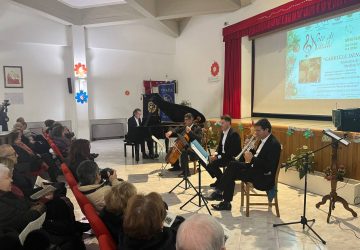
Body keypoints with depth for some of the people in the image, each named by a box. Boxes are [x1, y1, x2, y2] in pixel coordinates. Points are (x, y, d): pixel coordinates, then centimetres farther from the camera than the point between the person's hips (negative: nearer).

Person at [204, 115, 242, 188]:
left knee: (213, 164, -27)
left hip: (232, 158, -9)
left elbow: (232, 151, -24)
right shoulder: (223, 133, 10)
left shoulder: (234, 134, -19)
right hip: (223, 155, 9)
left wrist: (218, 157, -25)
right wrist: (215, 154, -6)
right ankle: (219, 179, 8)